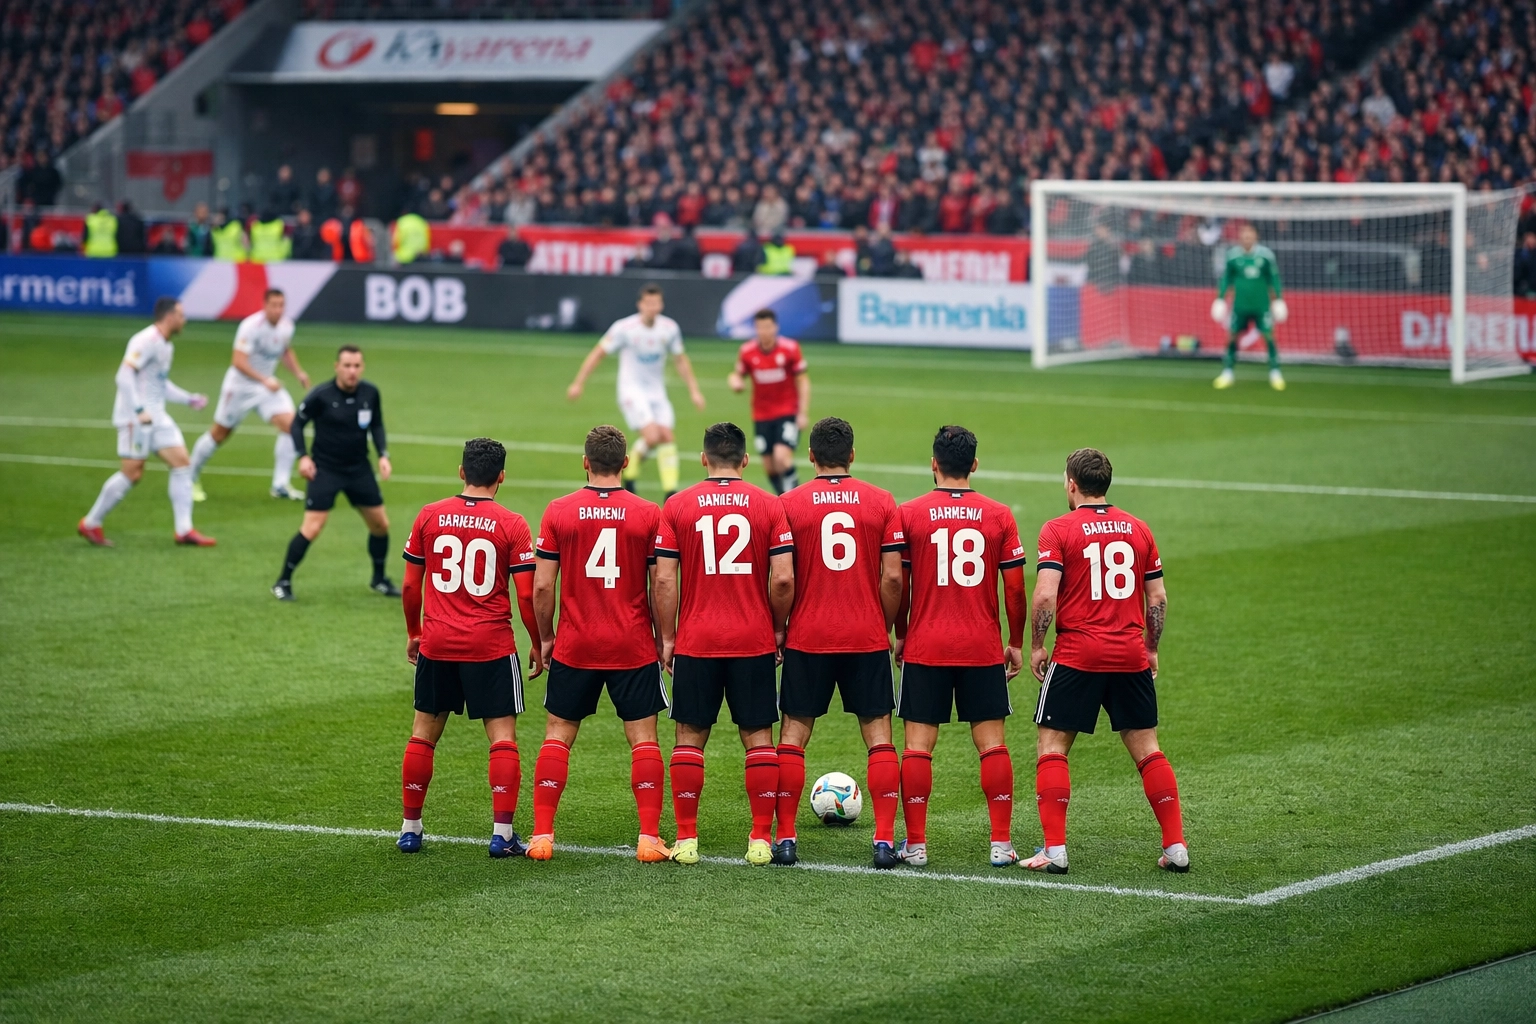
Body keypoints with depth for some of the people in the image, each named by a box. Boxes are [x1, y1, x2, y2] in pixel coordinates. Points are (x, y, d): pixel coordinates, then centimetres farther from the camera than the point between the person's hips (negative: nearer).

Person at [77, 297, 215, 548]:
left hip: (156, 416, 9)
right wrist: (139, 410, -27)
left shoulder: (166, 346, 16)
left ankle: (184, 531, 0)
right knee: (133, 473, -8)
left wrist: (189, 399, 21)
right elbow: (124, 375, -22)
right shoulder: (146, 341, -14)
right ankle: (91, 524, 6)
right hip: (136, 418, -9)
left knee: (182, 462, 0)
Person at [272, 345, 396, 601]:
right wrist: (303, 456, -16)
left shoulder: (370, 393, -5)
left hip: (359, 469, 5)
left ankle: (379, 580, 31)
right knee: (312, 527, -13)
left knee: (380, 524, 9)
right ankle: (283, 582, 1)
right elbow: (297, 424, -5)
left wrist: (383, 455, -1)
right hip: (326, 470, -5)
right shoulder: (321, 396, -16)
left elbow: (376, 425, 11)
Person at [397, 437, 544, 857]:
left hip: (436, 644, 3)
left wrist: (413, 633, 19)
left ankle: (410, 829, 18)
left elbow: (411, 584, 5)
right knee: (503, 737, 3)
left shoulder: (429, 517, 0)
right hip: (492, 646, -3)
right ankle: (502, 834, -3)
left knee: (423, 733, 14)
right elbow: (527, 594, -7)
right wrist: (537, 644, 6)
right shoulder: (511, 525, -7)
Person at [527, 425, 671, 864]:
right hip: (634, 647, -1)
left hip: (574, 647, 1)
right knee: (643, 737, 5)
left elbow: (542, 586, -3)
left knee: (557, 734, 10)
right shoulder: (648, 514, -5)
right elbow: (660, 585, -5)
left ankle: (542, 835, 6)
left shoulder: (558, 512, -3)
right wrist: (665, 638, 7)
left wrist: (545, 638, 9)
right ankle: (649, 837, -2)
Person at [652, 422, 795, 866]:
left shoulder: (677, 506, -1)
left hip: (694, 644, 0)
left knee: (690, 735, 8)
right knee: (758, 736, 6)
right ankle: (762, 839, 5)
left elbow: (664, 580, -5)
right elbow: (783, 579, -7)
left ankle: (686, 840, 7)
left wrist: (666, 638, 4)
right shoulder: (768, 505, -1)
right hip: (755, 642, 0)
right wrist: (778, 629, 8)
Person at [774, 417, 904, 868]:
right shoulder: (882, 502, 0)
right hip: (867, 639, 1)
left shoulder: (788, 504, -3)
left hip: (807, 639, -1)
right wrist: (888, 627, 10)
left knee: (793, 735, 8)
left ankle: (785, 839, 6)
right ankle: (885, 841, -1)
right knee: (879, 735, 5)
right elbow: (892, 577, -4)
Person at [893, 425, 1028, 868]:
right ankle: (1001, 843, 2)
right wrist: (1016, 643, 11)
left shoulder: (909, 513, -3)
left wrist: (900, 633, 12)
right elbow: (1016, 587, 0)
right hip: (983, 649, 1)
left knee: (918, 744, 4)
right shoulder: (999, 516, 0)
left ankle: (915, 844, 3)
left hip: (924, 648, -1)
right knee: (992, 743, 5)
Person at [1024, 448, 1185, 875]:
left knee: (1052, 747, 5)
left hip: (1077, 656, -4)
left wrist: (1036, 646, -3)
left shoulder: (1058, 530, -6)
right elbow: (1158, 596, 8)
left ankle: (1054, 850, -2)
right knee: (1146, 749, 11)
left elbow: (1045, 595, -15)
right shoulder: (1137, 528, 7)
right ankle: (1176, 848, 8)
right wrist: (1151, 648, 19)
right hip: (1131, 656, 4)